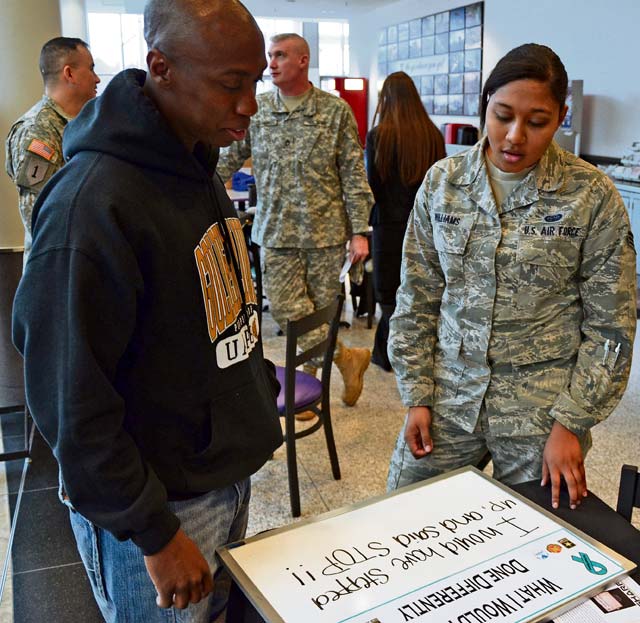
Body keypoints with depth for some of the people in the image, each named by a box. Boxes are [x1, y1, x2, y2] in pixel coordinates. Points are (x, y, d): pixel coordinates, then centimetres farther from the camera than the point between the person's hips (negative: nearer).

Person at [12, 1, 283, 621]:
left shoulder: (198, 168, 3)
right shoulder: (91, 205, -26)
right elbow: (72, 406, -22)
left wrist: (261, 396, 11)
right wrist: (155, 535, -17)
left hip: (230, 472, 8)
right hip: (158, 503, -8)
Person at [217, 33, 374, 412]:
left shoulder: (336, 110, -1)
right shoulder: (255, 111, 5)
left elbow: (353, 174, -1)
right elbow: (226, 162, 9)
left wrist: (360, 231, -6)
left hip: (325, 231, -2)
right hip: (275, 232, 2)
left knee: (321, 310, 5)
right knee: (286, 310, -1)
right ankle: (348, 358, 17)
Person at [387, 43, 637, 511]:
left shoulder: (592, 195, -8)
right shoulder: (442, 181, -1)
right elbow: (417, 298, 2)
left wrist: (570, 423, -7)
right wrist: (417, 395, 0)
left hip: (541, 407, -2)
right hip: (448, 395, 2)